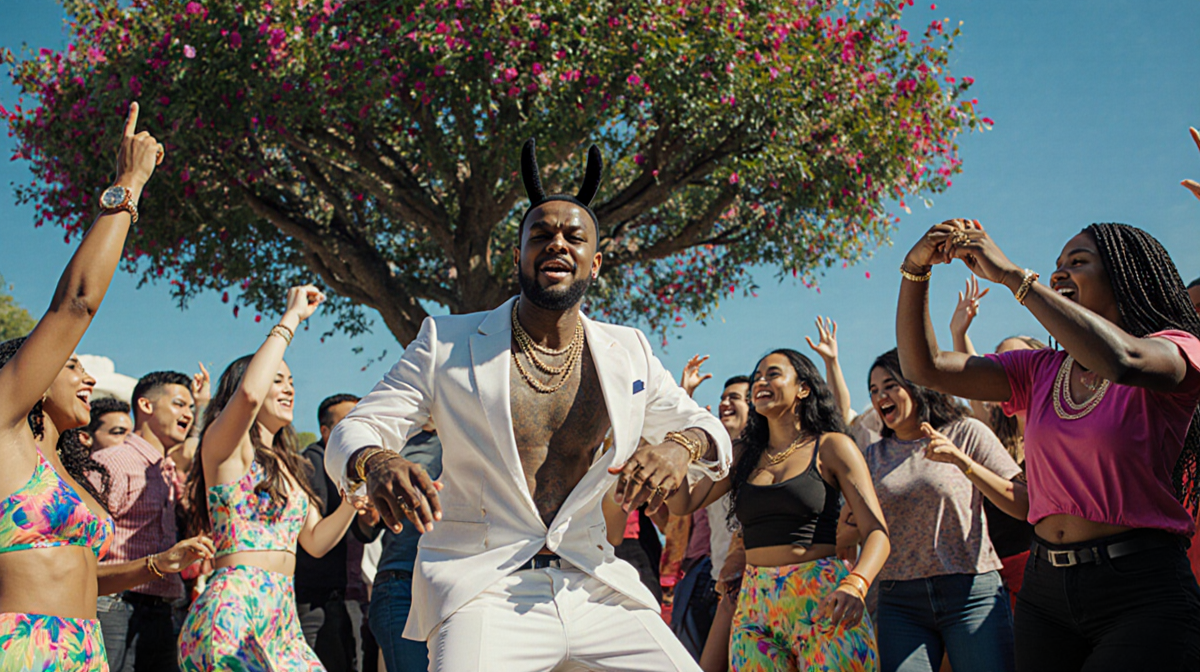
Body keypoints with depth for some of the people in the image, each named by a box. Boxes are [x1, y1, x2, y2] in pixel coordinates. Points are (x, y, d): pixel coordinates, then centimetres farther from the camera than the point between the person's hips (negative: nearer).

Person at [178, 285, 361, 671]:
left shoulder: (286, 464, 22)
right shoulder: (223, 444, -1)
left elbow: (315, 541, 21)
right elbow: (249, 394, -23)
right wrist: (292, 317, -14)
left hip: (283, 615, 8)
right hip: (234, 609, -7)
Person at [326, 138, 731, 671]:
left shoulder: (628, 353, 8)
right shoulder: (447, 343, 2)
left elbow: (705, 429, 16)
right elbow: (352, 432, 1)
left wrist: (680, 445, -9)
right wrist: (376, 462, -25)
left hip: (591, 586, 4)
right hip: (482, 588, -3)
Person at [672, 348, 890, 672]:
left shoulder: (830, 447, 2)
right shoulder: (744, 455, 14)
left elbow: (877, 532, -6)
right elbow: (681, 504, 8)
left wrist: (855, 585, -26)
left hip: (821, 602, -3)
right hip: (754, 608, 4)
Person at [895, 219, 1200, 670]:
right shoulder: (1041, 372, 12)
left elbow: (1121, 360, -27)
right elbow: (924, 367, 4)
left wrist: (1013, 275, -24)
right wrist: (916, 270, -8)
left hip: (1143, 592, -5)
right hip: (1044, 587, 5)